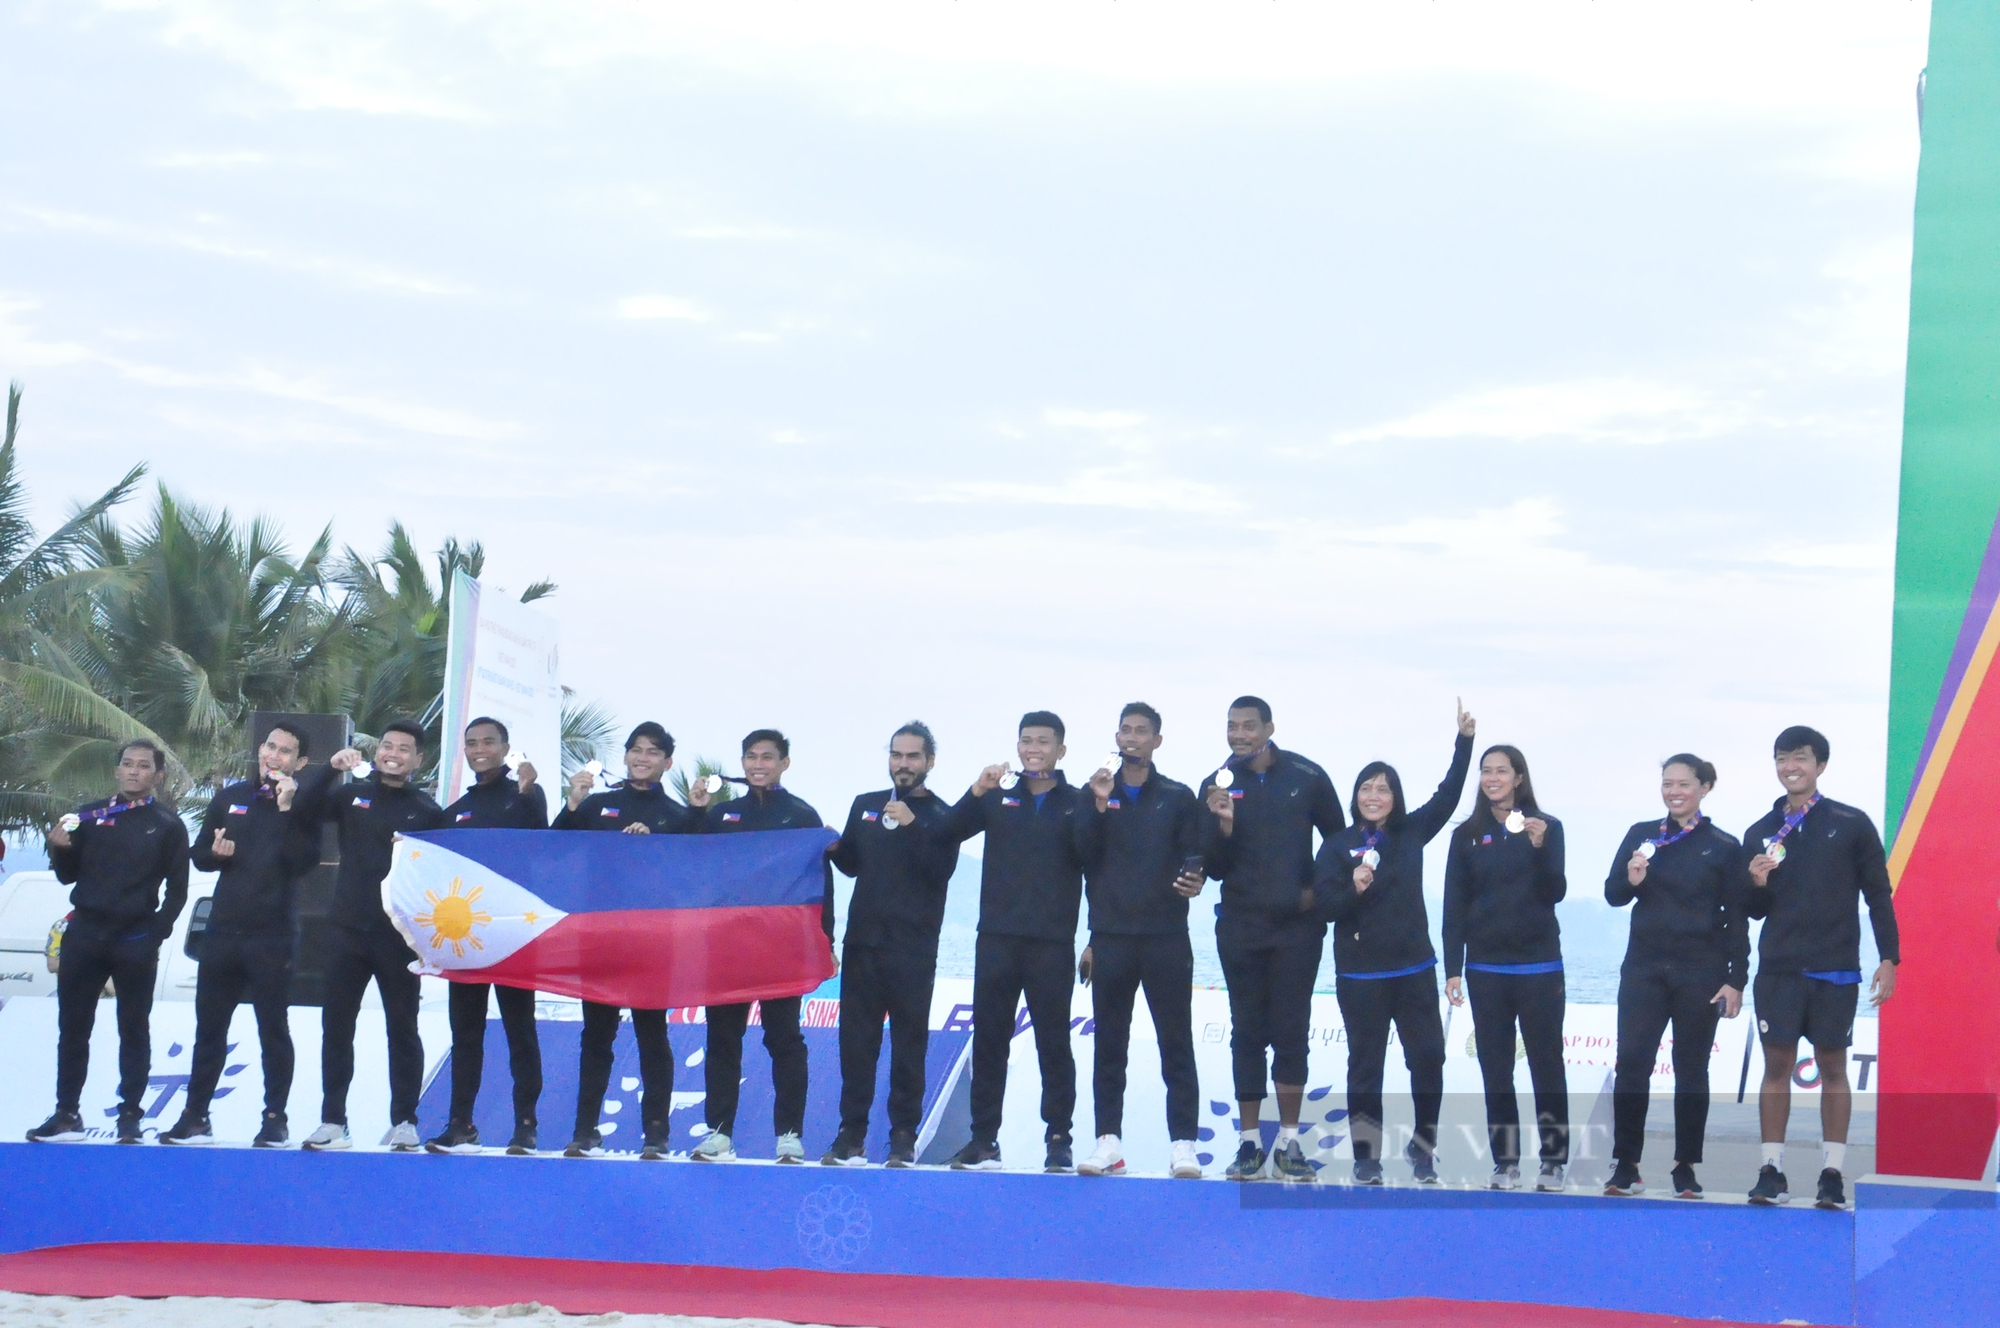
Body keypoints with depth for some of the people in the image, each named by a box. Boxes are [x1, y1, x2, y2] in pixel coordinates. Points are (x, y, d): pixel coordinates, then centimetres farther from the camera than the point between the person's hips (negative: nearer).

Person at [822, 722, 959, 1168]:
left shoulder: (941, 816, 1)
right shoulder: (865, 806, 14)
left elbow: (941, 871, -13)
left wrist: (911, 826, -24)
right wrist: (836, 847, -2)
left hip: (913, 950, -4)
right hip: (862, 942, 4)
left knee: (909, 1043, -2)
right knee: (856, 1040, 3)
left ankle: (904, 1136, 2)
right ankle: (852, 1134, 6)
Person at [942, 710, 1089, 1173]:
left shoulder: (1076, 803, 6)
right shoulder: (998, 798, 10)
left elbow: (1089, 857, -7)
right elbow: (950, 833, -3)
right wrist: (976, 793, -18)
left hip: (1052, 943, -2)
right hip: (997, 938, 2)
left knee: (1053, 1041, 0)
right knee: (989, 1039, 3)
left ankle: (1058, 1140, 3)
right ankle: (983, 1139, 7)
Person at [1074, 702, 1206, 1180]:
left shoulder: (1178, 798, 6)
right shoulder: (1095, 795, 10)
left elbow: (1193, 854, 6)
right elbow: (1082, 859, -1)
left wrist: (1194, 876, -16)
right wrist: (1098, 805, -12)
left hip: (1166, 939, -2)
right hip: (1111, 940, 2)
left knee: (1176, 1045, -3)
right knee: (1109, 1045, 4)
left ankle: (1183, 1145, -2)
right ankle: (1108, 1142, 8)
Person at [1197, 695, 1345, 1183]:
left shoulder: (1306, 777, -1)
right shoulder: (1218, 785, 1)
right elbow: (1215, 867, -3)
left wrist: (1321, 889, 1)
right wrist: (1223, 823, -19)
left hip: (1298, 925, -1)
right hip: (1241, 928, 1)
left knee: (1292, 1032, 0)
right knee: (1247, 1033, 4)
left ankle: (1289, 1144, 7)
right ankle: (1249, 1143, 8)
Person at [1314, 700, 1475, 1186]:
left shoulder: (1411, 833, 6)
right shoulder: (1338, 846, -3)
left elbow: (1448, 796, 5)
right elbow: (1325, 904, -8)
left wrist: (1465, 741, -2)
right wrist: (1353, 890, -27)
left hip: (1414, 968, 3)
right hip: (1360, 975, -3)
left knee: (1428, 1057, 1)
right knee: (1365, 1064, 3)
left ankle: (1422, 1147, 17)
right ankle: (1366, 1158, 8)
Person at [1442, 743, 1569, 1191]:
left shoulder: (1547, 827, 1)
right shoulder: (1467, 834, 5)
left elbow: (1555, 893, -6)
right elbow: (1454, 905, 5)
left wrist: (1540, 847, -22)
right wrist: (1453, 968, 0)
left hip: (1539, 965, -2)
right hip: (1486, 968, 2)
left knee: (1546, 1063, 0)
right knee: (1495, 1068, 4)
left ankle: (1555, 1159, 5)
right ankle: (1505, 1161, 9)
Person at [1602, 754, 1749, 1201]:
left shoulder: (1724, 846, 1)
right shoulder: (1641, 835, 7)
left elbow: (1736, 918, 1)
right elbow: (1613, 895, 5)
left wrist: (1736, 980, -5)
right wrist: (1630, 879, -18)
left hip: (1700, 974, -2)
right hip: (1644, 968, 2)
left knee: (1691, 1070, 4)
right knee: (1631, 1063, -6)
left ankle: (1685, 1169, 10)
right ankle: (1625, 1165, -2)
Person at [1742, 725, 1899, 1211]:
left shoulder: (1851, 824, -1)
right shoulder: (1761, 833, 8)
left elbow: (1878, 895, 2)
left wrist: (1889, 958, -3)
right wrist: (1756, 885, -9)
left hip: (1836, 970, -2)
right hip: (1778, 970, 2)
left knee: (1832, 1066, 3)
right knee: (1777, 1064, 1)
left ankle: (1832, 1173, 7)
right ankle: (1772, 1171, 5)